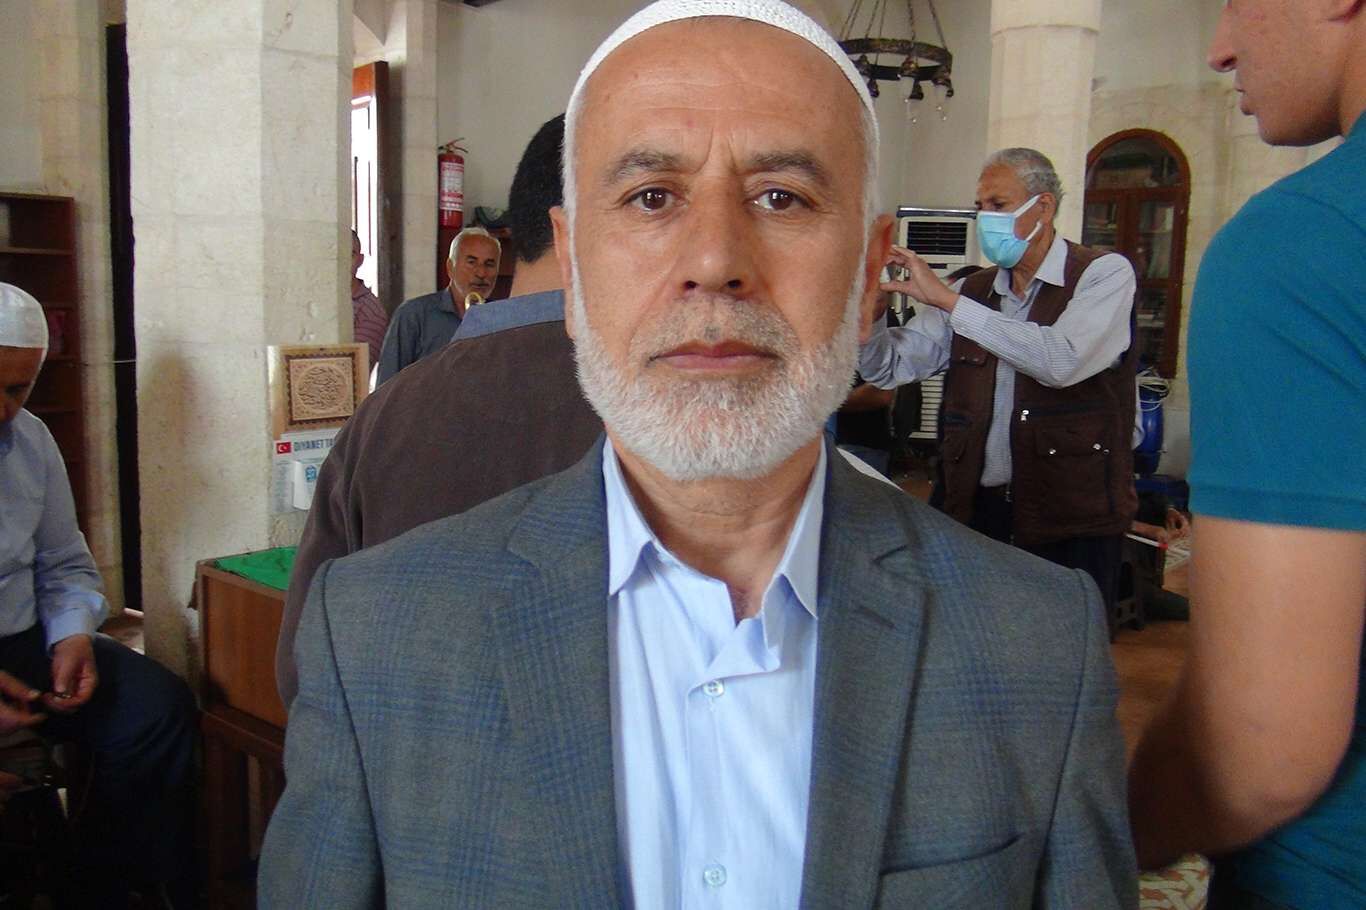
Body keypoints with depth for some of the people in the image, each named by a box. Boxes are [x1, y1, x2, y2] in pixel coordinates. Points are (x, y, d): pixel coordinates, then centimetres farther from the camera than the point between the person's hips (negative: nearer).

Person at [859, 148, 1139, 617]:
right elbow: (890, 366, 10)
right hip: (978, 509, 5)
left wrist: (948, 301, -20)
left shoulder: (1104, 274, -4)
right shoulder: (973, 290, 11)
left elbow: (1063, 360, -23)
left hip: (1072, 518, -4)